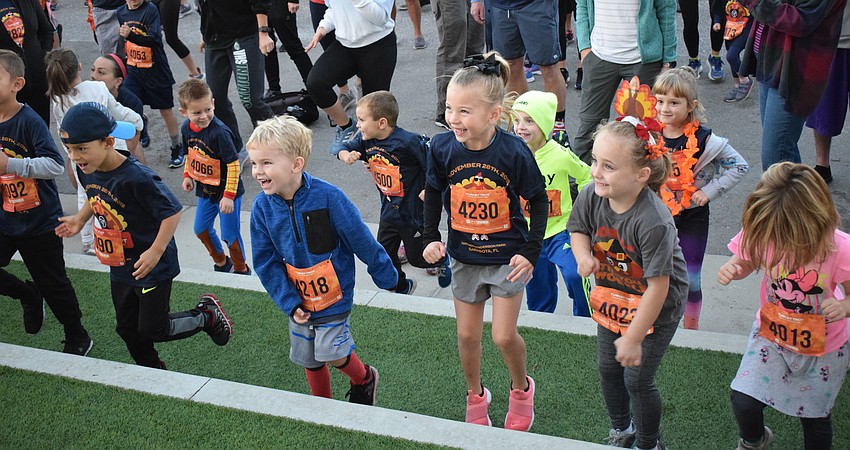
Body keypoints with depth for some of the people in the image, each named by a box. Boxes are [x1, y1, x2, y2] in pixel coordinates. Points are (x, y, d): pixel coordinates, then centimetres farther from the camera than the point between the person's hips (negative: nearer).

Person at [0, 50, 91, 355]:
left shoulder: (30, 121, -20)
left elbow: (55, 165, -31)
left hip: (39, 221, -6)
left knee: (53, 283, 7)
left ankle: (78, 338, 28)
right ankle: (30, 296, 32)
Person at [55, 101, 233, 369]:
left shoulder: (136, 177, -31)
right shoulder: (86, 171, -6)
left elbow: (172, 211, -26)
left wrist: (155, 252, -27)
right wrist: (79, 219, 8)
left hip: (152, 267, -8)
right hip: (120, 267, 8)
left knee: (152, 330, 3)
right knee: (127, 328, 19)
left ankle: (207, 315, 25)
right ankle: (153, 371, 41)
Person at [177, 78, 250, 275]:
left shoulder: (219, 132, -28)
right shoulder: (187, 128, -5)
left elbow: (233, 164, -25)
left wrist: (229, 196, -25)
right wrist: (187, 175, 4)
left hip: (226, 192, -7)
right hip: (205, 190, 8)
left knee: (230, 234, 3)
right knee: (201, 230, 19)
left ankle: (241, 269, 26)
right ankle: (221, 262, 41)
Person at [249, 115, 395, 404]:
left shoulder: (327, 196, -24)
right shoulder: (262, 206, -13)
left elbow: (362, 241, -14)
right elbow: (266, 262, -5)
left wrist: (388, 279, -4)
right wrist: (289, 303, -11)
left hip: (334, 294, -4)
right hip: (300, 300, 4)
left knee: (332, 353, -6)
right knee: (308, 360, 16)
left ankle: (364, 379, 27)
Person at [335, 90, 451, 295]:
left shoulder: (408, 142, -26)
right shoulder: (365, 140, -6)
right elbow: (344, 149, 6)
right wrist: (347, 156, -17)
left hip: (413, 210, -6)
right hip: (389, 209, 6)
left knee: (417, 257, 9)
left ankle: (443, 259, 41)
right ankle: (401, 287, 38)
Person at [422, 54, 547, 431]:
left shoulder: (513, 151, -22)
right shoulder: (442, 147, -14)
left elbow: (538, 201, -9)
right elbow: (433, 194, 4)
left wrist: (531, 252, -11)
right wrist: (430, 238, -2)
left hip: (507, 255, -3)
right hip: (464, 255, 3)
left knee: (504, 336, 0)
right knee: (467, 335, 13)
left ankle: (521, 389, 31)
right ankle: (475, 396, 38)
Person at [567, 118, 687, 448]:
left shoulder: (653, 222, -37)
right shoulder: (591, 196, -20)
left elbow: (657, 286, -29)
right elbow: (578, 228, 3)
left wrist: (633, 338, -22)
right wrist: (583, 256, -21)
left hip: (656, 306, -6)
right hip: (612, 296, 6)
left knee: (637, 380, 2)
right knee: (608, 369, 18)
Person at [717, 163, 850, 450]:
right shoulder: (761, 234, -24)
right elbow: (747, 263, -1)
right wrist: (732, 269, -26)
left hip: (823, 347, -1)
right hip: (771, 333, 2)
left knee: (815, 416, 16)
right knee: (743, 401, -5)